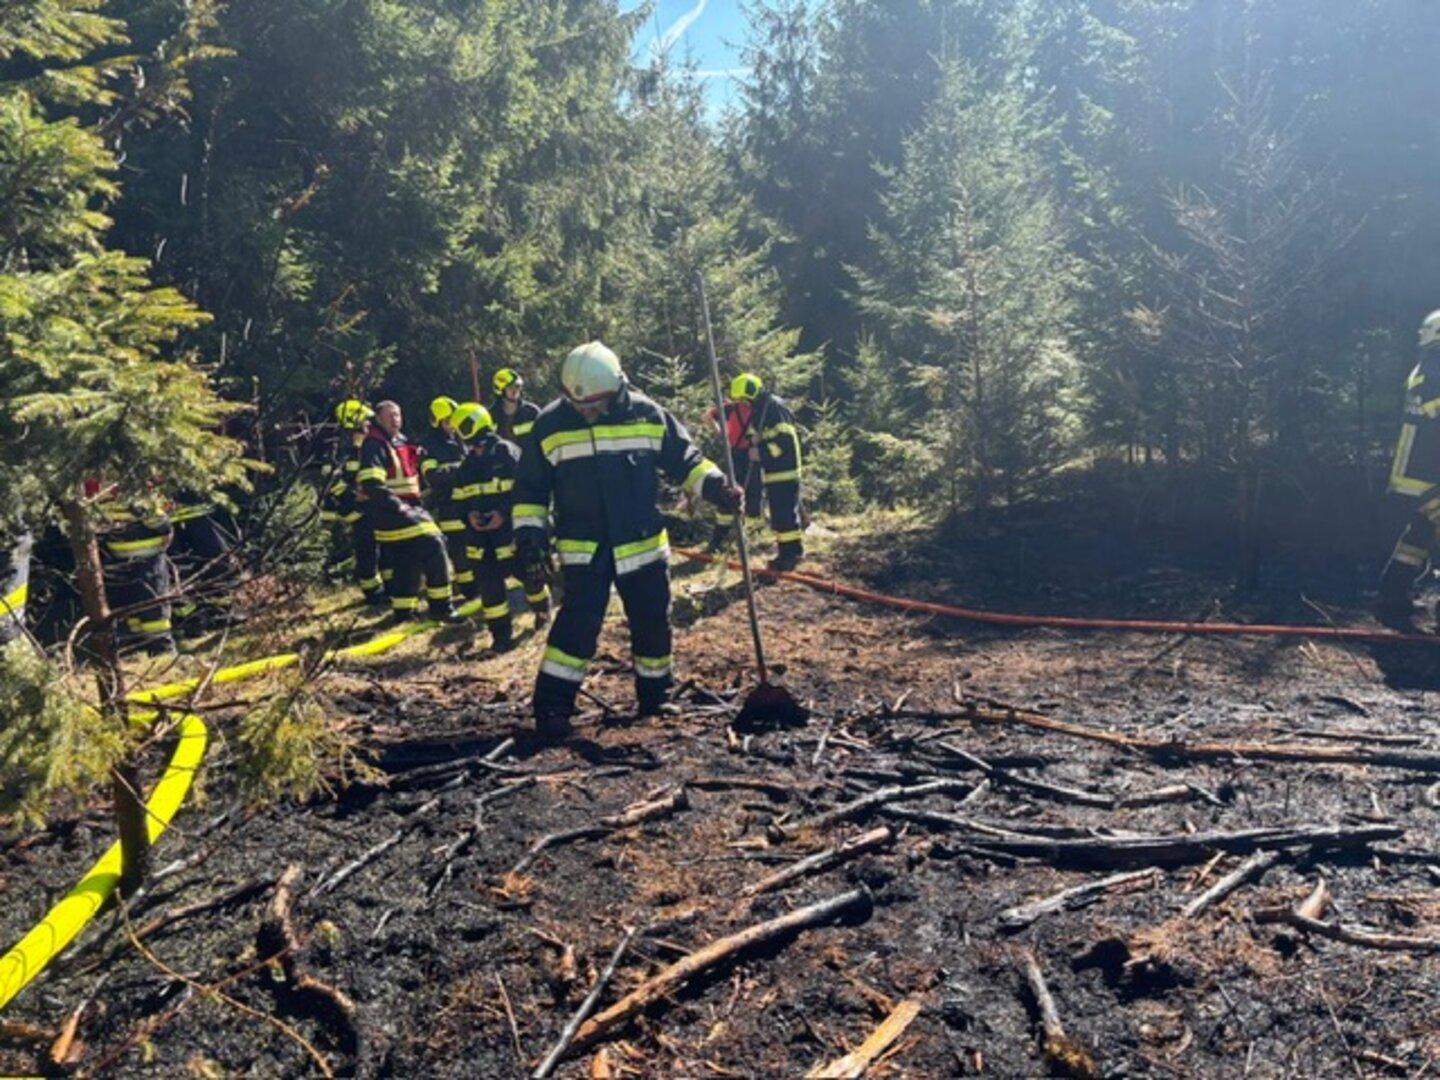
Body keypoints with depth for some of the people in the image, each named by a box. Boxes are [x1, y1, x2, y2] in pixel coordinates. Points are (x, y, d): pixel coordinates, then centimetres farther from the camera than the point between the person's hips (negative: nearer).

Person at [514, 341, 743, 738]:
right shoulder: (550, 424, -4)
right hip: (584, 550, -2)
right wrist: (530, 540, -3)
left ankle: (655, 695, 30)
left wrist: (717, 487, -8)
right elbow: (530, 489, 3)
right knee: (579, 620, -14)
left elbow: (684, 459, 7)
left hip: (644, 544, 2)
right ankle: (552, 705, -3)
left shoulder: (647, 414, -2)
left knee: (653, 623, 9)